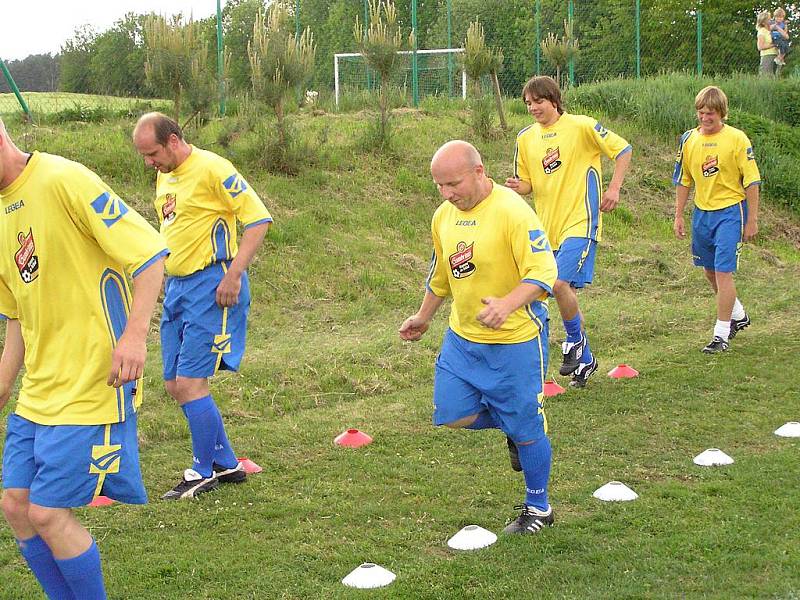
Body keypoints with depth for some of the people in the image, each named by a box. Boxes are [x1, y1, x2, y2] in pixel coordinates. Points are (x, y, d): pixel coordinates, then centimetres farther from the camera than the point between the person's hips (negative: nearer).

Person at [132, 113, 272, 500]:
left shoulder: (211, 169, -12)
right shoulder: (164, 178, 14)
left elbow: (258, 218, -15)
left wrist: (234, 274, -21)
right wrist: (162, 280, 18)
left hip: (211, 285, -9)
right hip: (176, 286, 9)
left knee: (190, 383, -9)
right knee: (175, 384, 10)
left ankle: (204, 472, 7)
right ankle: (226, 464, 22)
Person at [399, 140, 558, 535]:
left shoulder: (512, 211, -20)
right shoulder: (444, 216, 3)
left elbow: (544, 272, -25)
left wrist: (508, 304, -41)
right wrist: (423, 317, 29)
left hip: (515, 340, -7)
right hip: (462, 336, 7)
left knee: (525, 428, 3)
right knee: (451, 413, 1)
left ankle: (538, 509, 22)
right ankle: (509, 423, 30)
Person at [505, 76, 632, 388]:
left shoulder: (582, 126, -7)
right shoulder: (525, 138, 9)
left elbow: (623, 149, -3)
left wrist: (613, 189, -11)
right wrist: (517, 186, -8)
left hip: (580, 221, -6)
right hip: (548, 227, 6)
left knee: (561, 282, -23)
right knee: (563, 290, 10)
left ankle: (575, 340, 3)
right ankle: (584, 360, 25)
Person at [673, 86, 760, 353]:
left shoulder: (736, 139, -11)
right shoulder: (688, 139, 2)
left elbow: (751, 181, -7)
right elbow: (683, 180, 12)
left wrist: (752, 220, -8)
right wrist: (678, 217, 10)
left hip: (730, 211, -6)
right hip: (702, 212, 6)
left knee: (723, 271, -11)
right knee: (710, 271, 16)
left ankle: (721, 335, -4)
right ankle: (738, 315, 39)